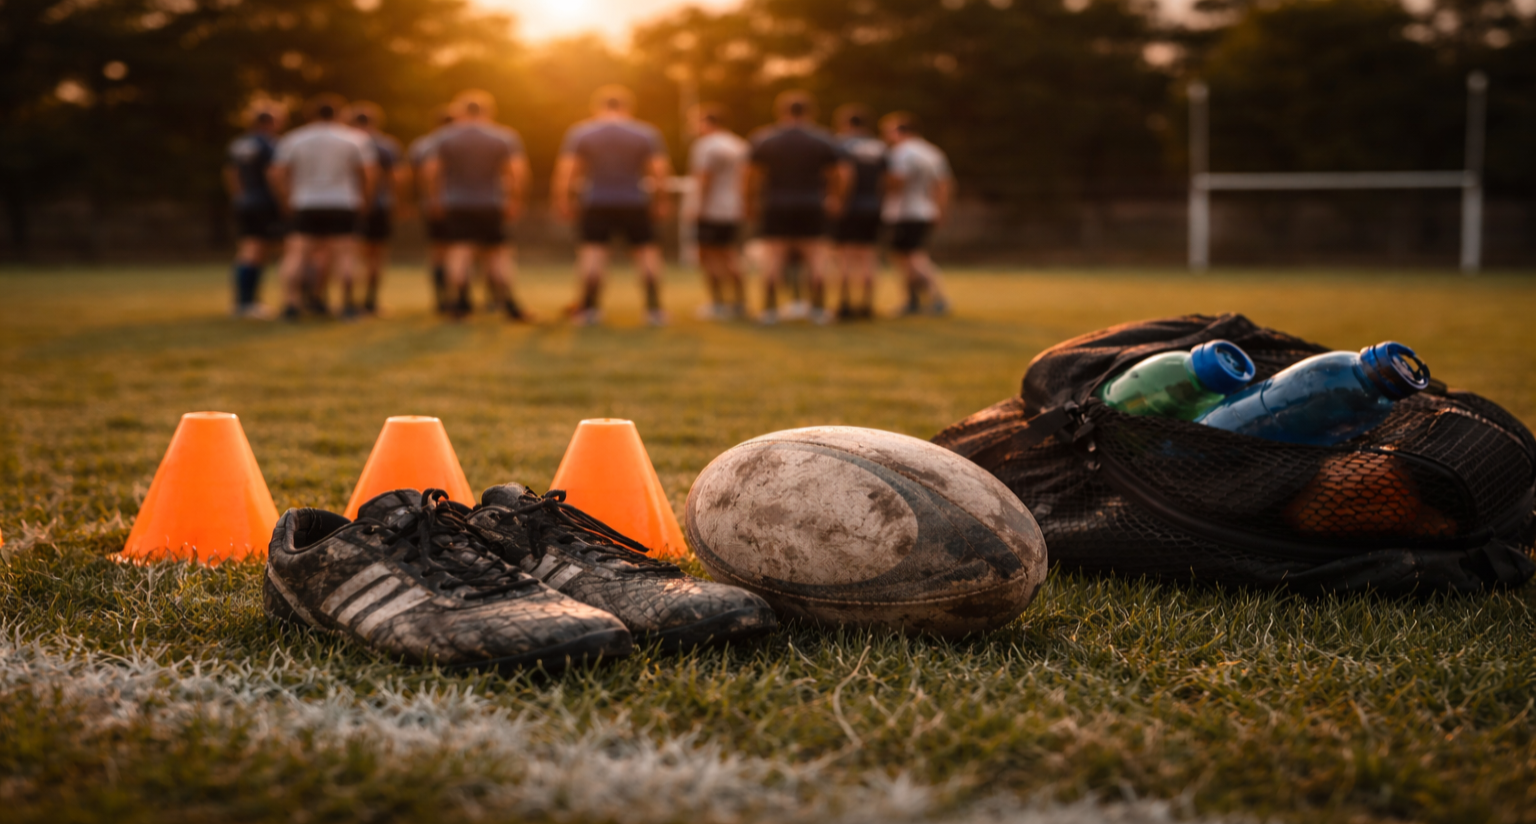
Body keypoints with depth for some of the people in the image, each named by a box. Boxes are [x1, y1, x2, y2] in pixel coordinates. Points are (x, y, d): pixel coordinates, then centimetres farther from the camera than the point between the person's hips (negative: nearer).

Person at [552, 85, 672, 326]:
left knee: (593, 249, 3)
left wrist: (562, 201, 1)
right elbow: (660, 171, -4)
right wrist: (660, 202, 5)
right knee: (647, 248, 9)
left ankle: (588, 307, -3)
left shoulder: (579, 132, 1)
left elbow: (565, 171, -5)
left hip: (596, 205, 0)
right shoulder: (647, 133, 2)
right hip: (635, 204, 0)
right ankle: (654, 308, 6)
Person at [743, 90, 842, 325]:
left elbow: (753, 174, 1)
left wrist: (749, 200, 12)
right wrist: (832, 197, 22)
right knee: (816, 256, 6)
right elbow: (833, 174, 8)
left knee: (772, 256, 2)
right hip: (812, 208, 1)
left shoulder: (764, 138, 0)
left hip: (776, 208, 0)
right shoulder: (822, 138, 2)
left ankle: (770, 309, -1)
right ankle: (819, 309, 6)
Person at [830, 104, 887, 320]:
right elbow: (883, 179, 8)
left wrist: (841, 199, -12)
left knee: (845, 258, -2)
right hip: (872, 207, 5)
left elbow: (846, 174, -20)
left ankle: (844, 304, -4)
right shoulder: (878, 147, 10)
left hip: (848, 208, -5)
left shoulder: (842, 143, -8)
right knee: (866, 257, 7)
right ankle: (867, 304, 6)